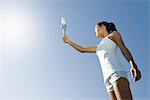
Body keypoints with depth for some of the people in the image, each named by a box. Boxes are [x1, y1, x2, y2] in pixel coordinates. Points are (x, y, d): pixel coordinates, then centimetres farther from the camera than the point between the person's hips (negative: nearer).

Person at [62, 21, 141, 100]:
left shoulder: (113, 34, 18)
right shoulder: (99, 47, 35)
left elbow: (124, 49, 3)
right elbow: (82, 49, 42)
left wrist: (132, 64, -13)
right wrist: (68, 41, 44)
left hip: (116, 72, -6)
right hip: (108, 78, 6)